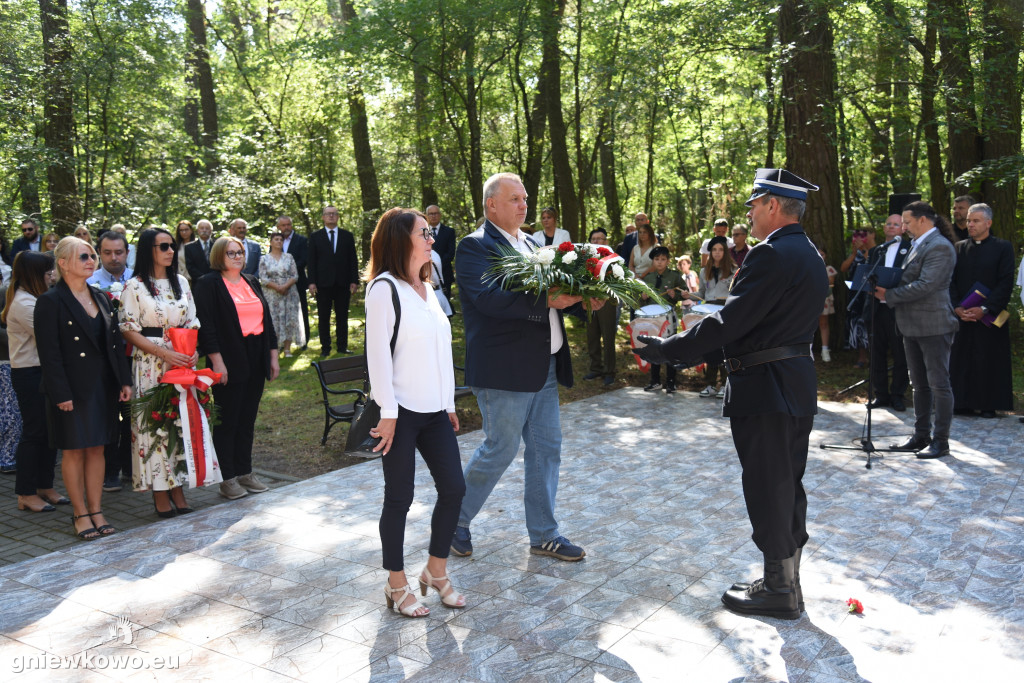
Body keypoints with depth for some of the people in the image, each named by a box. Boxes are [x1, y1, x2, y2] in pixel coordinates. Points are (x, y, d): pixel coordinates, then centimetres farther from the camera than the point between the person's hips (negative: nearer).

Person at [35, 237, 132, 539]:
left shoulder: (100, 298, 11)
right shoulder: (50, 302, -9)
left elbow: (116, 342, 12)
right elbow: (49, 353, -13)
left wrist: (124, 380, 6)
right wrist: (61, 394, -17)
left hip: (103, 386, 6)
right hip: (73, 388, -6)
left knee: (97, 448, 10)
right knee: (74, 450, 4)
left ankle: (96, 511, 18)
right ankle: (80, 514, 15)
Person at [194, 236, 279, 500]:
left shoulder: (252, 282, 16)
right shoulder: (208, 284, -4)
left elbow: (266, 320, 17)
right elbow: (206, 325, -11)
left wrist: (273, 355, 12)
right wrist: (216, 361, -17)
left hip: (255, 361, 6)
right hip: (229, 363, -6)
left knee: (248, 419, 12)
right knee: (228, 421, 1)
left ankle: (245, 472, 21)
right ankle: (228, 479, 9)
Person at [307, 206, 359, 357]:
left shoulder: (347, 236, 10)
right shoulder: (316, 237, 6)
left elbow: (352, 260, 7)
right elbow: (312, 261, 3)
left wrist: (354, 280, -1)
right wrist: (312, 282, -6)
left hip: (343, 283, 1)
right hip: (323, 283, -1)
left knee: (342, 316, 5)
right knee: (324, 317, 3)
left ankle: (342, 346, 12)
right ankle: (325, 348, 9)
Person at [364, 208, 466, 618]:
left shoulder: (425, 288, 14)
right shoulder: (385, 288, -11)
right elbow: (377, 352, -15)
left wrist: (449, 403, 14)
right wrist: (387, 412, -16)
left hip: (434, 411, 8)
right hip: (402, 412, -8)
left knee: (453, 488, 7)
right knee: (400, 497, 3)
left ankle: (436, 571, 25)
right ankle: (397, 585, 18)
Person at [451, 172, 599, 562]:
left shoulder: (528, 244, 16)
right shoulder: (475, 247, -11)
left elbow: (550, 294, 15)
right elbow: (489, 297, -26)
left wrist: (581, 301, -4)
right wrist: (545, 300, -32)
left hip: (545, 367, 8)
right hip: (505, 369, -8)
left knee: (546, 450, 12)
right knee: (500, 450, 1)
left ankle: (544, 536, 25)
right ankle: (455, 521, 23)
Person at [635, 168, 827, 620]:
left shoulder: (772, 255, -18)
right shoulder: (809, 256, 13)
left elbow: (729, 322, -23)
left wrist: (667, 350, -16)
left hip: (766, 392, -10)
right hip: (796, 389, 10)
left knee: (768, 490, 1)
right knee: (787, 487, 17)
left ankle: (780, 591, 13)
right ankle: (786, 582, 30)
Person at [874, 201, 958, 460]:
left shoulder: (939, 247, -15)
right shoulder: (918, 245, 15)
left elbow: (925, 285, -22)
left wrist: (889, 295, -16)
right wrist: (888, 292, 1)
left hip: (933, 326, -10)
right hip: (912, 326, 10)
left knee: (939, 384, -2)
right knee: (920, 384, 15)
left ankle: (940, 440, 5)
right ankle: (921, 435, 24)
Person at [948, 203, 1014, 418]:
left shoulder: (1003, 247, 0)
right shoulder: (959, 248, 10)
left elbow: (1006, 283, -6)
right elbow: (951, 281, 8)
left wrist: (985, 309, -15)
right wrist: (957, 307, -7)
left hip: (990, 317, -3)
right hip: (962, 316, 3)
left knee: (990, 360, 0)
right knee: (962, 360, 3)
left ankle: (989, 405, 8)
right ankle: (963, 403, 11)